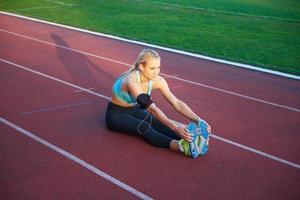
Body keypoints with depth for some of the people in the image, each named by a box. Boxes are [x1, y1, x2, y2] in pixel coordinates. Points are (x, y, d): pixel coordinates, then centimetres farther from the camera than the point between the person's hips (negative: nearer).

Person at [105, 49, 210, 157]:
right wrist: (175, 127, -53)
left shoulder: (157, 80, -14)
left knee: (158, 123, -24)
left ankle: (189, 140, -44)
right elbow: (152, 109, -43)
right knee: (145, 127, -33)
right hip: (116, 115, -6)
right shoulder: (132, 82, -35)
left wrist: (198, 120, -30)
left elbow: (177, 103, -18)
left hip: (134, 110, 6)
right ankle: (180, 146, -54)